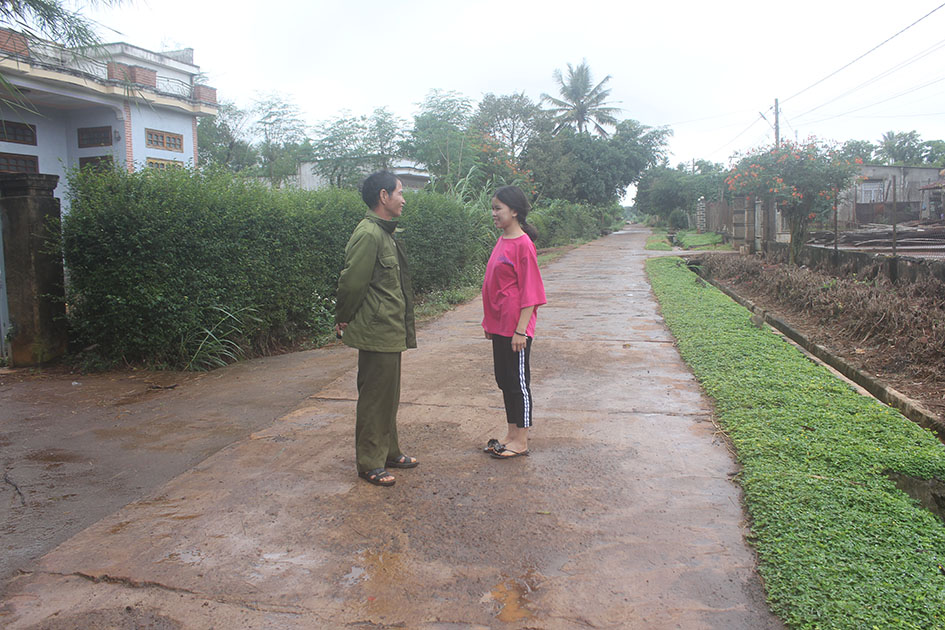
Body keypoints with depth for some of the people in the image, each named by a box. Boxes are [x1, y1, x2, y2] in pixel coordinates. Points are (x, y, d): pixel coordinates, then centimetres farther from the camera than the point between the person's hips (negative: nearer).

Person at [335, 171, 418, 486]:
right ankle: (369, 463, 13)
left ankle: (389, 451, 32)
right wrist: (344, 320, -7)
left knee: (389, 396, 19)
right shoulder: (368, 235, -19)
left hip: (390, 331, 10)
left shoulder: (384, 234, 14)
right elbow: (351, 282, -19)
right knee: (374, 398, 1)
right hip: (376, 333, -10)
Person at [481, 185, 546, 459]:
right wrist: (489, 323, 17)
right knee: (504, 380, 15)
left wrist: (520, 330, -19)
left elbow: (530, 291, -17)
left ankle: (521, 441, 14)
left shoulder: (523, 244, -15)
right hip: (499, 326, 9)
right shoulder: (501, 242, 11)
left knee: (518, 382, 2)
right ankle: (512, 433, 28)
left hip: (515, 328, -9)